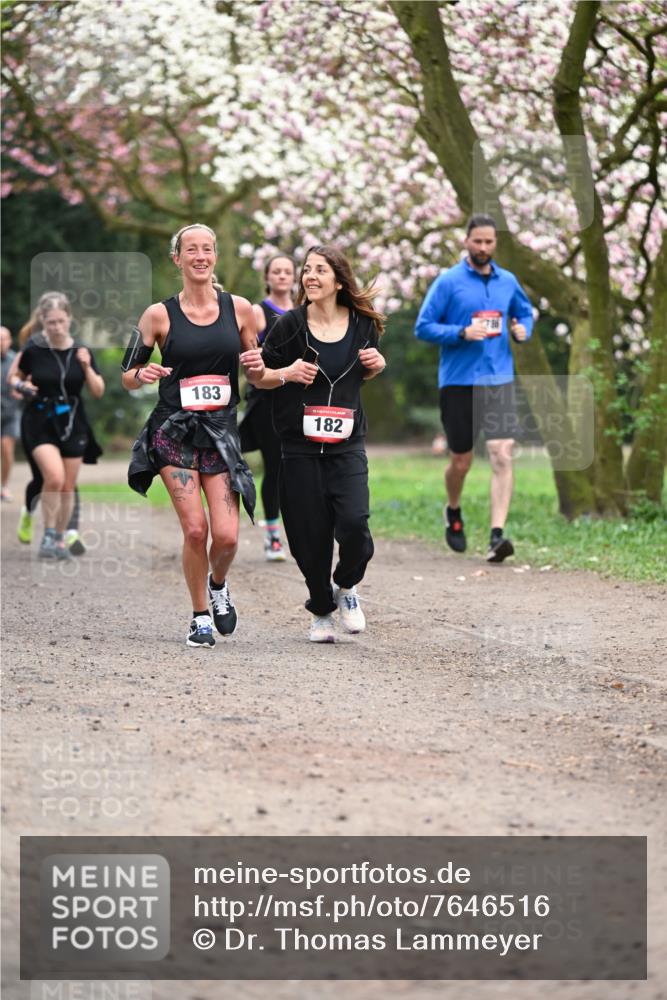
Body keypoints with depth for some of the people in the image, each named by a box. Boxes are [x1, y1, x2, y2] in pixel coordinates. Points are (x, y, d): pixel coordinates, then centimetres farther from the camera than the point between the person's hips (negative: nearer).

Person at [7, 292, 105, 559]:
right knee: (54, 477, -22)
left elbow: (98, 392, 1)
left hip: (73, 424, 3)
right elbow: (13, 376, 7)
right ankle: (48, 536, -5)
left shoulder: (81, 352, -3)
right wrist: (21, 386, -14)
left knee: (68, 486, 8)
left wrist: (87, 367, -14)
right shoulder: (33, 350, -9)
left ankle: (60, 540, 24)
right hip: (40, 424, -3)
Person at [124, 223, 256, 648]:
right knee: (195, 529, -12)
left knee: (227, 536, -9)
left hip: (222, 432, 2)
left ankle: (218, 585, 26)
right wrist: (144, 375, -16)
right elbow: (128, 375, 6)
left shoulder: (239, 309, 5)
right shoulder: (160, 315, 0)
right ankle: (200, 617, 10)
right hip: (174, 431, -2)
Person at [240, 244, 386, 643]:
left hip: (347, 445, 1)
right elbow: (260, 378, 4)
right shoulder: (290, 325, -4)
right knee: (310, 535, 0)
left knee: (354, 523, -18)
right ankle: (322, 610, 24)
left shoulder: (363, 324, 2)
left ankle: (346, 586, 14)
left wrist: (377, 365, -2)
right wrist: (287, 374, -16)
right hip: (300, 448, -1)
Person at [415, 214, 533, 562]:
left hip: (499, 380, 2)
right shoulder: (448, 282, -4)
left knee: (502, 455, -13)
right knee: (461, 461, 8)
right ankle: (453, 512, 40)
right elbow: (423, 327, -6)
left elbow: (525, 312, 26)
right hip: (458, 383, -2)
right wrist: (462, 333, -19)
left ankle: (497, 536, -17)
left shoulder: (508, 282, 9)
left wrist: (523, 330, 3)